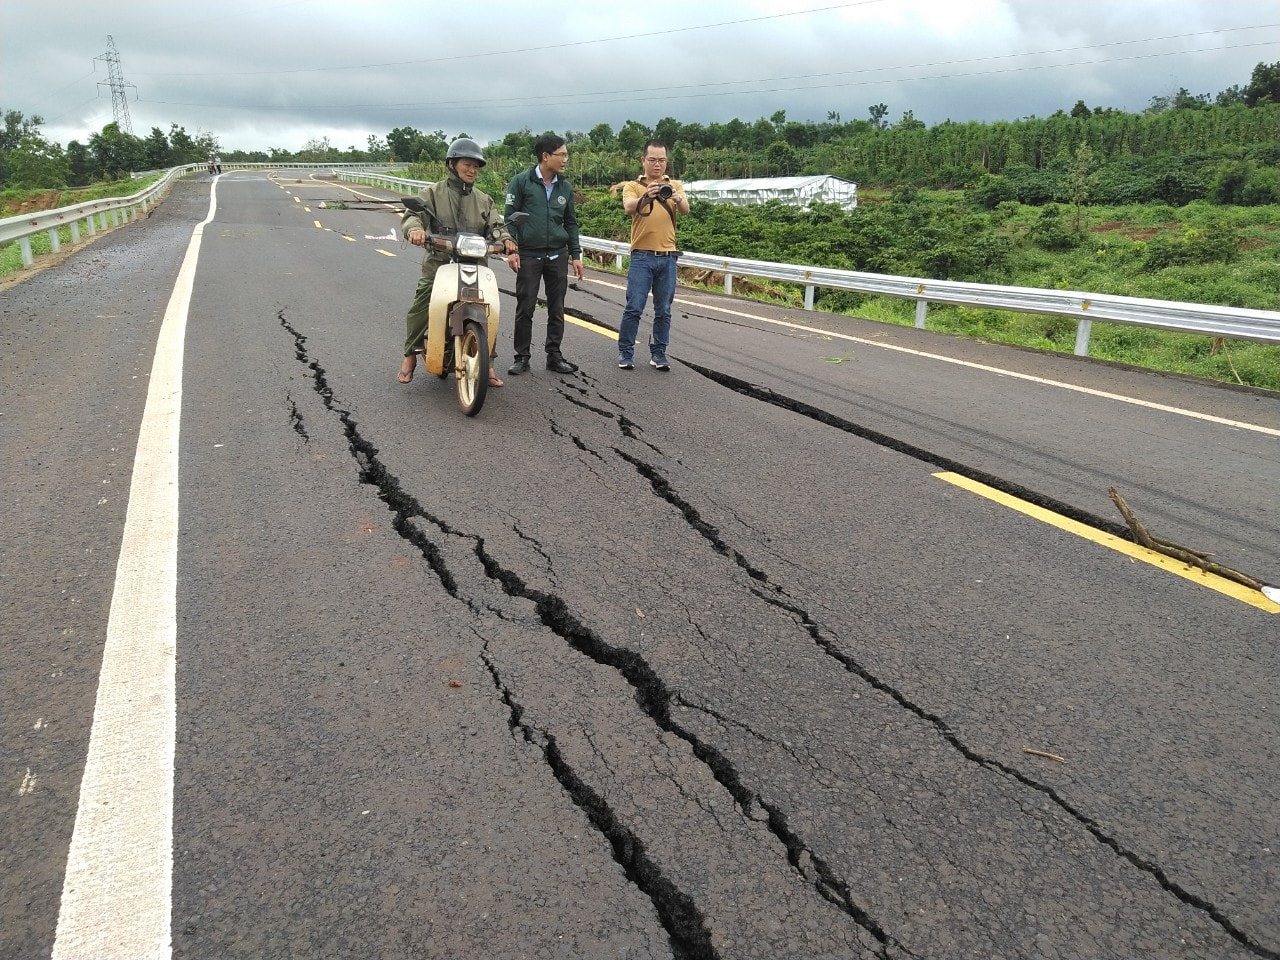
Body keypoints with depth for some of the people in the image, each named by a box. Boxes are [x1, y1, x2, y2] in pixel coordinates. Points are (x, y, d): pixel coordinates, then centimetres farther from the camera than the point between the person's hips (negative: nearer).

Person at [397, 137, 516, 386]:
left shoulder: (484, 200, 15)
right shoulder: (434, 193, 4)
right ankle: (411, 355, 15)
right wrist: (415, 228, -32)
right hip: (439, 263, -2)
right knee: (420, 309, -8)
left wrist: (504, 239, -20)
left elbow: (494, 225, 4)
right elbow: (413, 214, -7)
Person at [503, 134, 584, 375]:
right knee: (525, 309, 0)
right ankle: (522, 357, 9)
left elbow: (571, 222, 15)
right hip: (528, 256, -4)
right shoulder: (522, 181, -3)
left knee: (557, 309, 6)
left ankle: (554, 355, 15)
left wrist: (575, 255, 11)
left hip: (558, 256, 4)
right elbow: (509, 216, -2)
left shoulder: (565, 186, 10)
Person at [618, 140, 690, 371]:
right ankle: (625, 352, 8)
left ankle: (659, 353, 15)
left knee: (663, 310, 6)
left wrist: (676, 198, -32)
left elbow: (685, 209, -9)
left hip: (668, 256, 2)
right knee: (634, 307, -3)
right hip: (642, 256, -2)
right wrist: (645, 197, -38)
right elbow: (629, 207, -18)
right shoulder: (632, 186, 3)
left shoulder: (675, 185, 10)